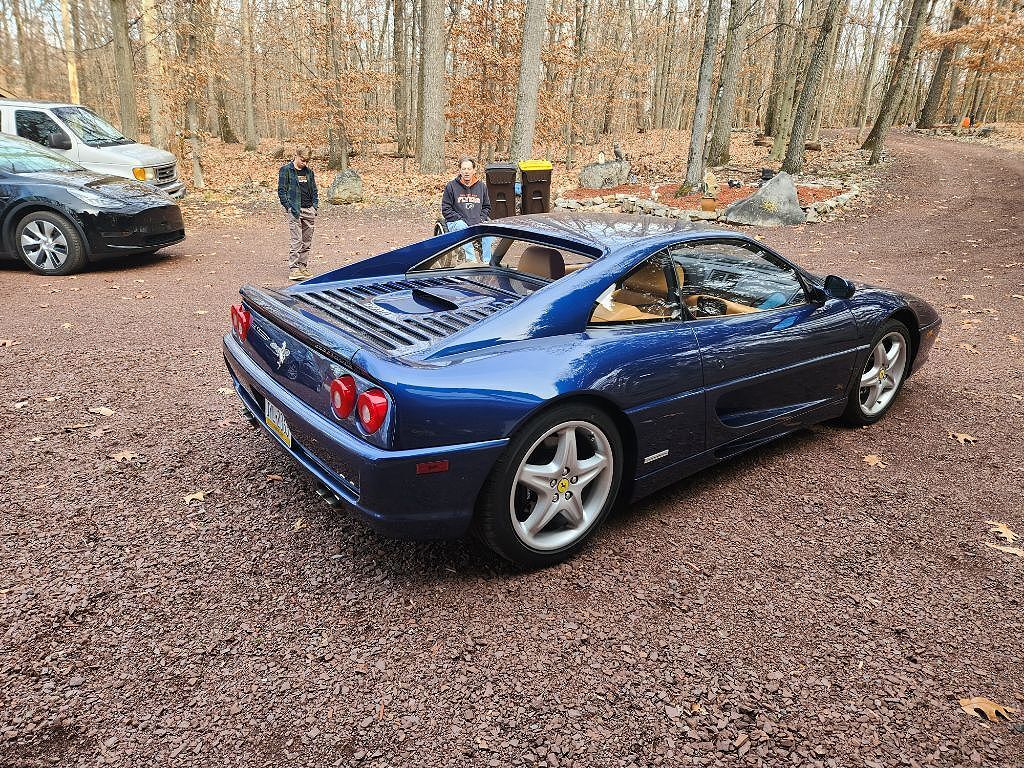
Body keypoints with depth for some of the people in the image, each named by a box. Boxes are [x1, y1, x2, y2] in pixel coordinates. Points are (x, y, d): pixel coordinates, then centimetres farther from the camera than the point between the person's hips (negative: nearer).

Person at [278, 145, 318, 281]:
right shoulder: (286, 170, -2)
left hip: (309, 210, 6)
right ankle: (293, 269, -8)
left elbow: (314, 191, 21)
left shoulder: (309, 171, 14)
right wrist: (290, 208, -10)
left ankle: (302, 266, 16)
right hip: (295, 210, -5)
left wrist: (315, 207, 9)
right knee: (297, 241, -10)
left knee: (307, 242, 7)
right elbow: (281, 191, -3)